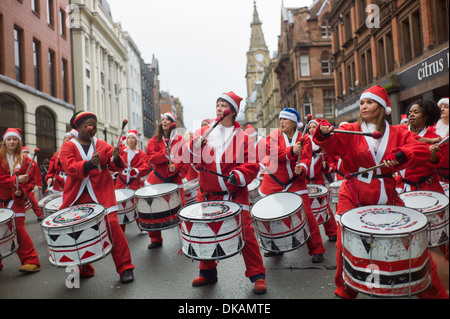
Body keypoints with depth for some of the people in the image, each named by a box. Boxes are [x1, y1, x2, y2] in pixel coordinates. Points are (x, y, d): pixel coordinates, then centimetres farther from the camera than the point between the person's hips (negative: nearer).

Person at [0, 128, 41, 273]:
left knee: (18, 229, -8)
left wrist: (22, 192, -9)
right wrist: (16, 180, -16)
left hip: (16, 200, -1)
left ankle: (30, 261, -4)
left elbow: (30, 180, 7)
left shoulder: (25, 160, 7)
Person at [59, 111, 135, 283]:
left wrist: (116, 158, -19)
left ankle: (125, 268, -1)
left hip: (102, 194, 0)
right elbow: (70, 167, -13)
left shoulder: (102, 145, 10)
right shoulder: (68, 146, 5)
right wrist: (90, 164, -31)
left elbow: (116, 167, 4)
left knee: (112, 225, -13)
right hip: (77, 197, 1)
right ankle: (84, 269, 28)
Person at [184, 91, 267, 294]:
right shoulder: (204, 132, 7)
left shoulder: (242, 136, 0)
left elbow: (252, 165, -4)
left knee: (245, 233, -4)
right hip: (208, 195, 3)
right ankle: (207, 272, 32)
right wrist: (195, 146, -19)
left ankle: (257, 275, 12)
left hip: (235, 195, -3)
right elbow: (188, 156, 1)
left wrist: (239, 175, -22)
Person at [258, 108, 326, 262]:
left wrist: (301, 168, -32)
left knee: (307, 215, -9)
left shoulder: (304, 139, 2)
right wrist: (291, 151, -30)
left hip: (295, 183, -1)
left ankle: (317, 250, 8)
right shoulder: (274, 134, 2)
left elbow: (306, 159, -9)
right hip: (273, 183, 1)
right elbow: (271, 151, -16)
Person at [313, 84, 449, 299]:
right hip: (354, 197, -1)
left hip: (387, 196, 2)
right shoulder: (351, 131, 3)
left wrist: (399, 155, -23)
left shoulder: (398, 133, 8)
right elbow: (333, 145, -15)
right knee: (345, 245, -8)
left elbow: (423, 151, -5)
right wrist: (324, 133, -36)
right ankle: (345, 291, 18)